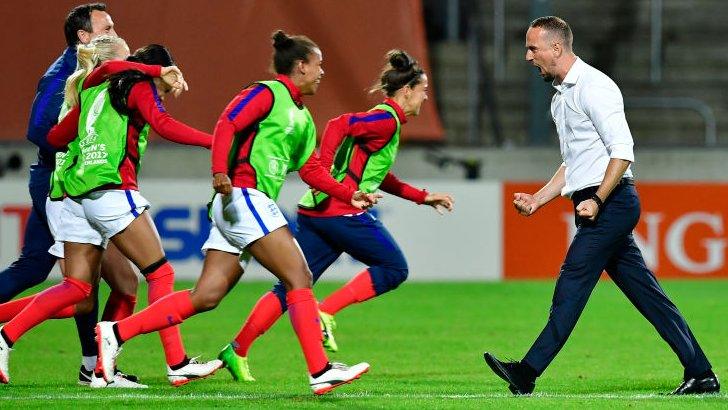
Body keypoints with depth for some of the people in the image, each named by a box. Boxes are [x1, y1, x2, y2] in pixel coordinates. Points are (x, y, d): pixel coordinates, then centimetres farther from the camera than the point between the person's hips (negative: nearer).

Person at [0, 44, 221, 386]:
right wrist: (215, 141, -17)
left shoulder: (96, 90, 24)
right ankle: (177, 364, -9)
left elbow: (55, 137, 26)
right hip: (113, 189, -8)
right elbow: (162, 124, -15)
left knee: (76, 286, 8)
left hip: (77, 193, 8)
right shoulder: (141, 87, 4)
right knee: (160, 274, -3)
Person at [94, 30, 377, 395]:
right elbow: (227, 124, -16)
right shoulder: (268, 94, -4)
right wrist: (220, 173, -29)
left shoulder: (303, 118, 25)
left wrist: (349, 195, 20)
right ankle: (320, 372, -14)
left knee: (206, 297, 3)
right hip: (243, 197, -10)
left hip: (256, 205, 10)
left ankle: (115, 333, 2)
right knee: (300, 278, -12)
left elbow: (310, 170, 29)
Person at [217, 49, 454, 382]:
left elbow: (379, 177, 33)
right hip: (340, 211, -9)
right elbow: (339, 125, -21)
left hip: (315, 211, 9)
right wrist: (322, 173, -26)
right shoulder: (387, 120, -7)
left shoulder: (384, 120, 23)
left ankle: (237, 351, 1)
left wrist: (422, 197, 34)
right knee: (394, 268, 1)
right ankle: (325, 312, -9)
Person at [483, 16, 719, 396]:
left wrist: (597, 201, -21)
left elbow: (622, 151, -18)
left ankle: (528, 373, -13)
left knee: (571, 287, -11)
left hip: (612, 203, -10)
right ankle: (700, 374, 7)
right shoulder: (561, 97, 20)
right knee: (646, 293, 7)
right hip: (595, 207, 10)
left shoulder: (593, 87, -11)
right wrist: (537, 199, 17)